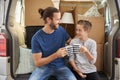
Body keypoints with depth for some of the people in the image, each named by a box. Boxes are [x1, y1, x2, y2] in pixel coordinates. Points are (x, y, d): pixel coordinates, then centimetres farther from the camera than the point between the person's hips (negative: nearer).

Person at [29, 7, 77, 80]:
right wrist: (56, 55, -25)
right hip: (44, 66, -2)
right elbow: (37, 62, -13)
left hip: (60, 66, 3)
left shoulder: (61, 30, -2)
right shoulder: (36, 38, -14)